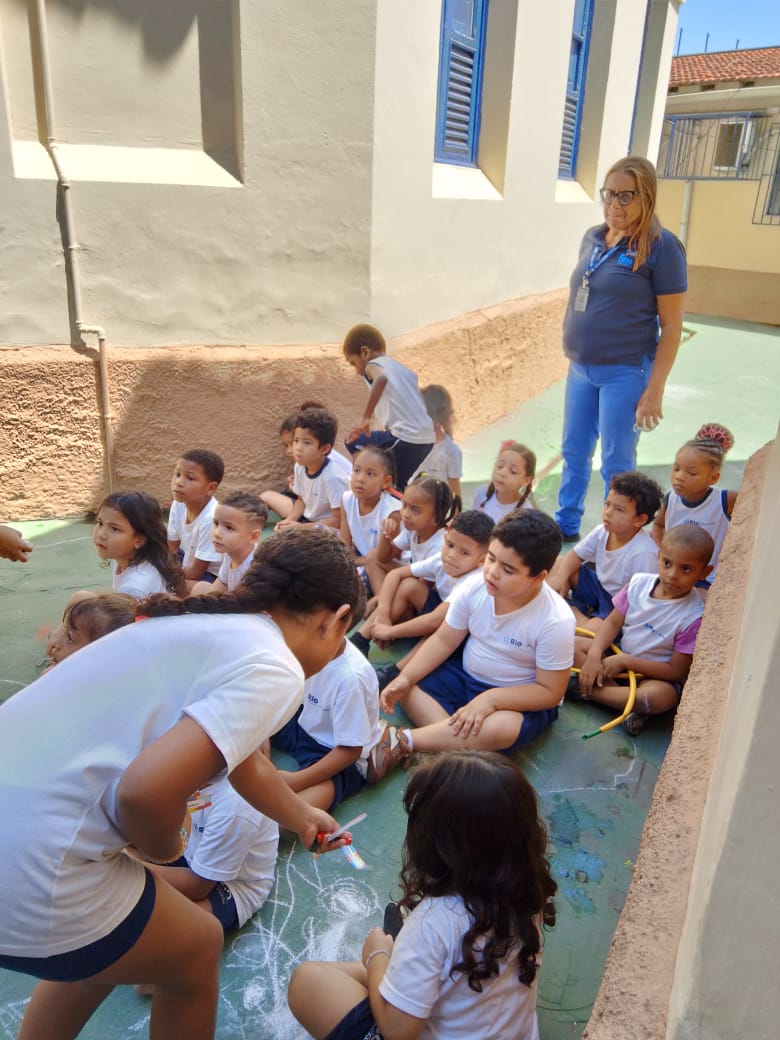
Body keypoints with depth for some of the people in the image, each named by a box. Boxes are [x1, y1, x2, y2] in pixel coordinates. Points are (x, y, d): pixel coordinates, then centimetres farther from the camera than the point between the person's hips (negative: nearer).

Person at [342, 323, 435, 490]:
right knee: (403, 489, 21)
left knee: (354, 442, 9)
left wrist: (365, 419, -24)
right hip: (428, 439, 8)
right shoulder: (403, 369, 26)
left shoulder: (373, 365, 3)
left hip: (406, 438, -8)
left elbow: (382, 378, -23)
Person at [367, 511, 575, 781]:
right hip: (465, 675, 5)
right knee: (407, 686, -13)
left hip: (521, 699, -5)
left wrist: (490, 698, -31)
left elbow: (550, 692, -20)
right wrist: (405, 677, -17)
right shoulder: (474, 586, -16)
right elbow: (443, 641, -4)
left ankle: (401, 741, -25)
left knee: (501, 728, -37)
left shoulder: (556, 621, -26)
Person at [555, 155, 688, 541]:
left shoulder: (662, 247, -11)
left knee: (616, 464, 3)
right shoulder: (592, 238, 7)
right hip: (580, 368, 6)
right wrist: (576, 358, 14)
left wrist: (655, 390, -14)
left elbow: (671, 326, -11)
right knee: (574, 454, 15)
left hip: (625, 373, -6)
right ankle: (565, 526, 31)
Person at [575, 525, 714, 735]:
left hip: (654, 675, -5)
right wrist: (594, 656, -20)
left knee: (661, 696, -39)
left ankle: (587, 690, -20)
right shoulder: (639, 583, -8)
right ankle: (631, 704, -21)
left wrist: (625, 661, -21)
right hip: (618, 657, 5)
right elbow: (613, 623, -3)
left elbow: (676, 671, -18)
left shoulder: (694, 616, -21)